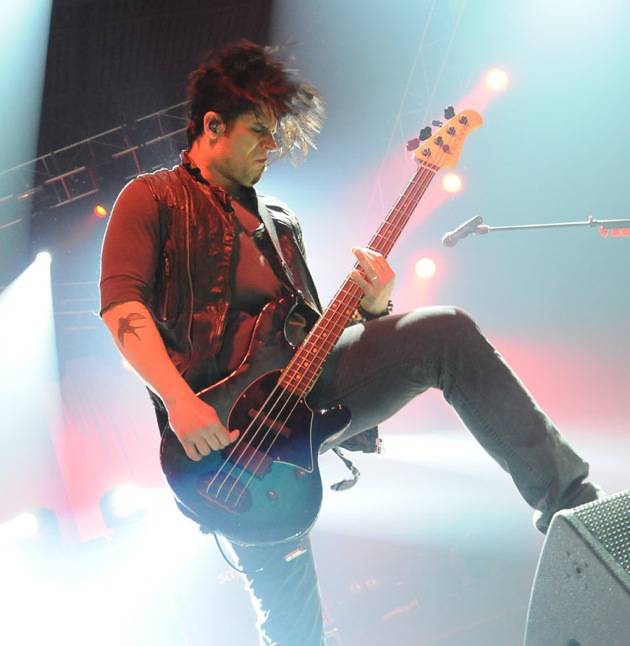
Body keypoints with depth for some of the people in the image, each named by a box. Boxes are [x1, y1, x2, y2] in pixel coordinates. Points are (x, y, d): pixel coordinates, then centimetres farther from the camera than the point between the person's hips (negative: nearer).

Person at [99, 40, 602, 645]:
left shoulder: (278, 220, 25)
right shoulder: (153, 198, 7)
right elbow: (121, 303, -9)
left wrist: (371, 309, 0)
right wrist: (179, 402, -23)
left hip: (304, 380, 5)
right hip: (225, 419, -4)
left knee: (445, 330, -17)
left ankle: (566, 494, -14)